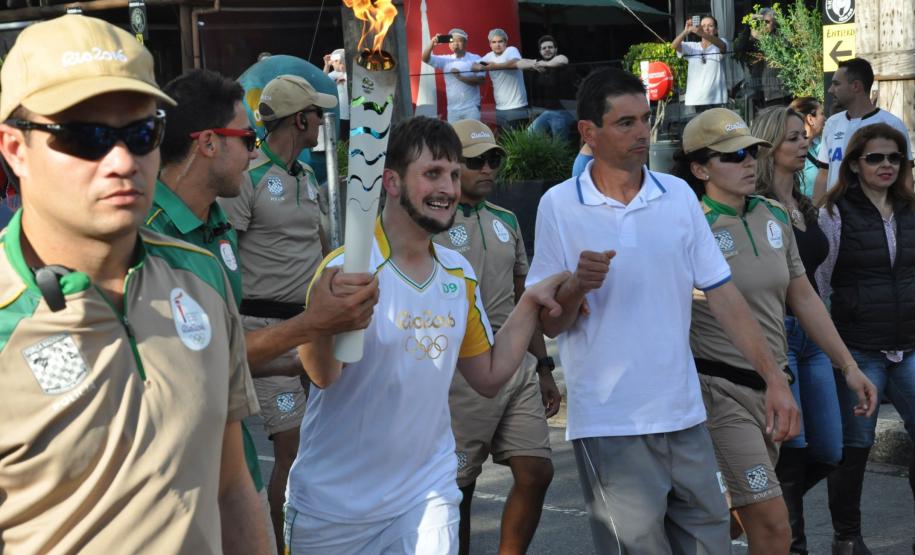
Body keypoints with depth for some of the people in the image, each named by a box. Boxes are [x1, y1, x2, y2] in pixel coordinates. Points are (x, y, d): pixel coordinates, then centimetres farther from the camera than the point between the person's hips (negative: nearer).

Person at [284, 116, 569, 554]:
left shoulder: (460, 275, 5)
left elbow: (488, 376, 12)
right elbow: (322, 374, -27)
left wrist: (530, 303, 1)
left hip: (426, 496, 4)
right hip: (334, 502, -4)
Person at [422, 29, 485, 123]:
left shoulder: (475, 59, -1)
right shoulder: (446, 60, 7)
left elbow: (480, 80, -11)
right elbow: (425, 58, -2)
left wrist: (460, 77, -19)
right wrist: (432, 44, -19)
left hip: (471, 108, -3)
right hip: (453, 110, 3)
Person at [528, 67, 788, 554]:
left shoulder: (679, 196, 5)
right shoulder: (559, 207, -4)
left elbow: (723, 294, 6)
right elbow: (549, 324, -2)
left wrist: (774, 378, 0)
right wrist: (577, 286, -22)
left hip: (684, 417, 4)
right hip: (608, 424, -4)